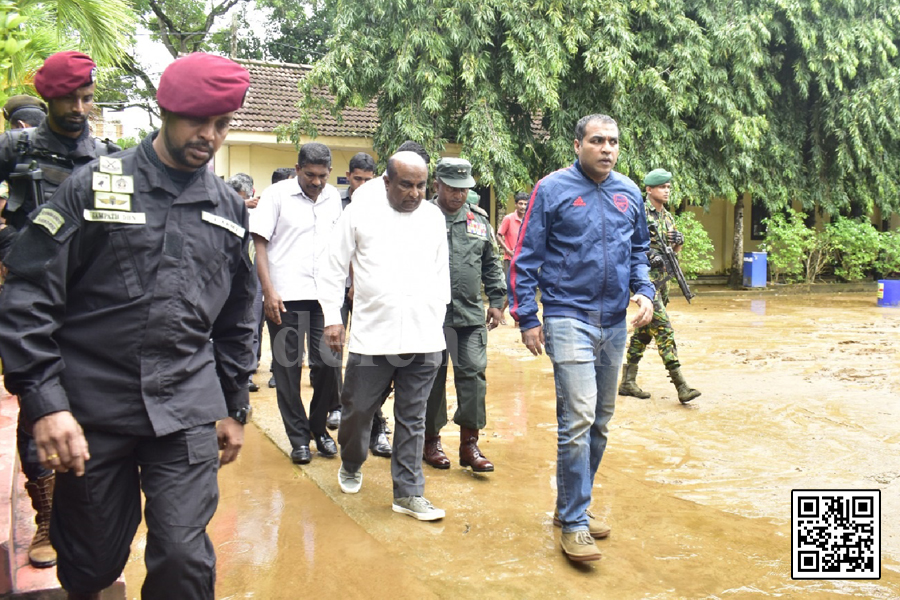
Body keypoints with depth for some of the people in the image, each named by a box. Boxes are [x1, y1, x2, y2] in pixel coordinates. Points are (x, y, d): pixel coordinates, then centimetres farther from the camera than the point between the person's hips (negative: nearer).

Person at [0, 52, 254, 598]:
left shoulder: (229, 209, 8)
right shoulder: (95, 186, -2)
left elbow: (236, 319, 16)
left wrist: (234, 408, 16)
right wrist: (45, 403, -12)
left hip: (188, 412, 2)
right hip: (93, 410, -1)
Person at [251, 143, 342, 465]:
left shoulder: (333, 198, 10)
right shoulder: (277, 194, -2)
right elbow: (260, 243, -3)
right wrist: (269, 291, -11)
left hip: (324, 296, 3)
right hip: (285, 297, -3)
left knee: (330, 365, 2)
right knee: (288, 369, 4)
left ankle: (319, 427, 24)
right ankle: (299, 437, 18)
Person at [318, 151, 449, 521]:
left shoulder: (434, 217, 11)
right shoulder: (360, 213, 1)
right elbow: (333, 268, 4)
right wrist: (332, 317, -1)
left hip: (424, 339, 2)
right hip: (371, 335, -2)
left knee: (413, 420, 7)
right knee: (358, 409, 8)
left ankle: (408, 493, 18)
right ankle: (351, 466, 37)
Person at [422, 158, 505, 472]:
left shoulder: (479, 219, 11)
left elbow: (490, 264, 18)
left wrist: (497, 300, 12)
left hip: (471, 315, 3)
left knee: (473, 374, 0)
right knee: (433, 377, 7)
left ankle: (469, 443, 11)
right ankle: (431, 440, 22)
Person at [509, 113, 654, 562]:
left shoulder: (629, 193, 10)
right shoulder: (552, 189, -4)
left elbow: (639, 250, 21)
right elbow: (525, 257, -3)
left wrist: (644, 291, 3)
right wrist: (527, 318, -6)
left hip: (614, 323, 6)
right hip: (569, 318, -6)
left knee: (600, 422, 12)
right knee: (578, 419, -12)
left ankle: (572, 506, 27)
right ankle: (574, 524, 0)